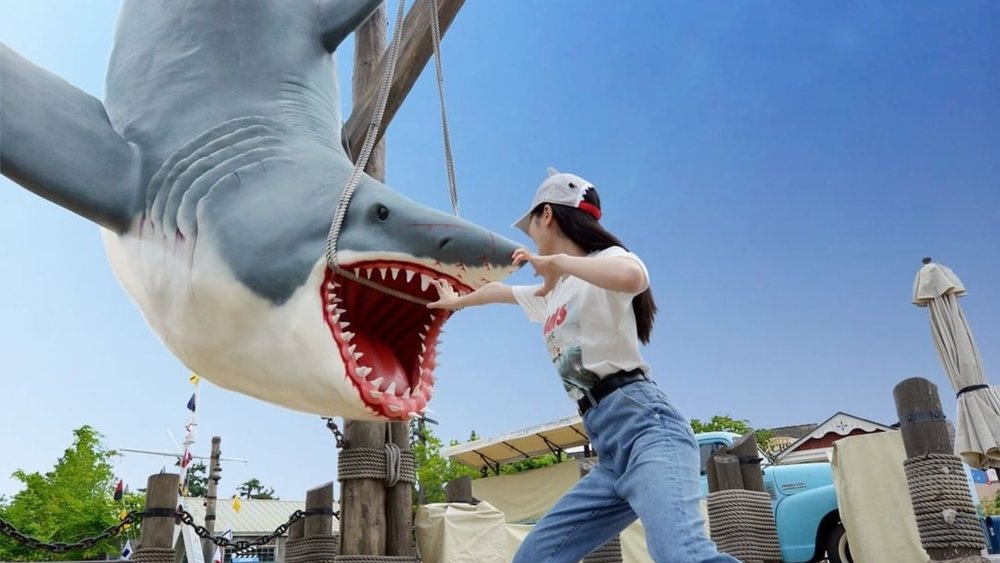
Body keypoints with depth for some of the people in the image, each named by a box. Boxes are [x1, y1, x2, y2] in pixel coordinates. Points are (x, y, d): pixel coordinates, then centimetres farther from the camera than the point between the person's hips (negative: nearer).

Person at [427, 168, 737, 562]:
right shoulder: (551, 293, 26)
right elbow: (499, 290, 47)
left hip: (645, 426, -9)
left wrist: (557, 262, -13)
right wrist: (456, 301, 65)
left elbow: (632, 277, -27)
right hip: (611, 449, 9)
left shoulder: (607, 257, 1)